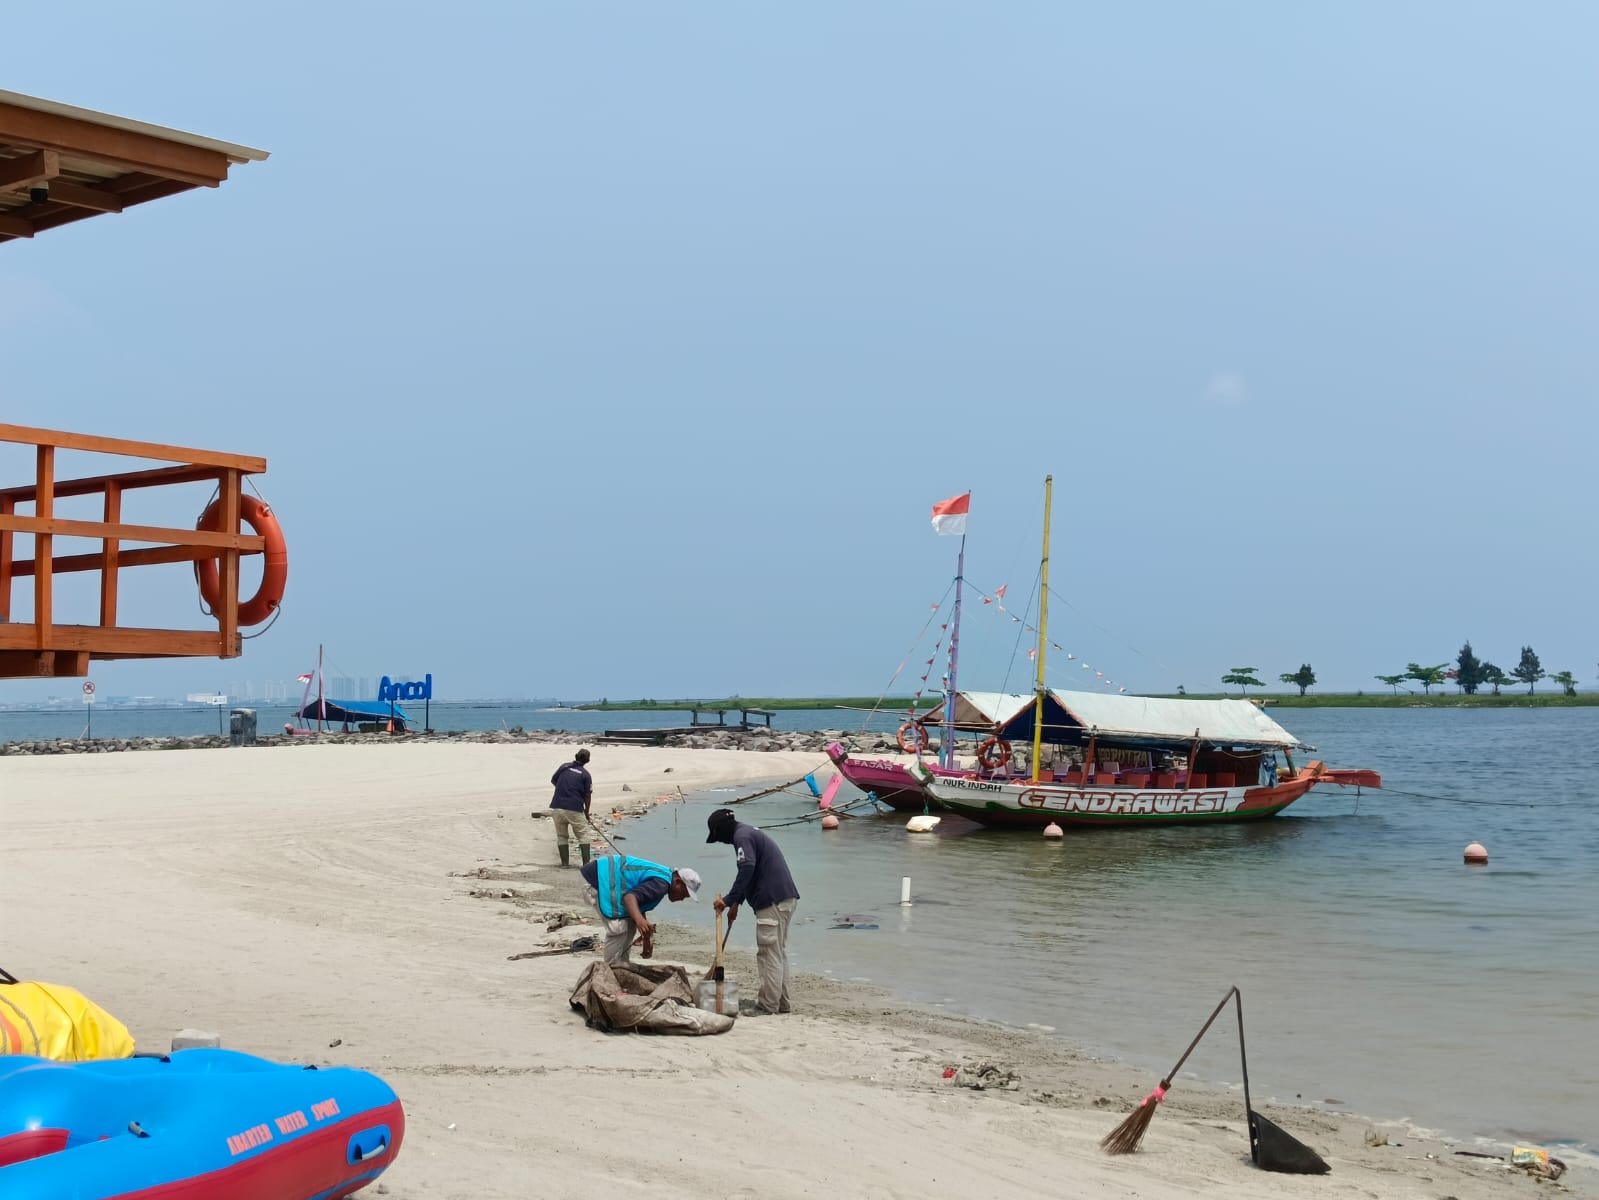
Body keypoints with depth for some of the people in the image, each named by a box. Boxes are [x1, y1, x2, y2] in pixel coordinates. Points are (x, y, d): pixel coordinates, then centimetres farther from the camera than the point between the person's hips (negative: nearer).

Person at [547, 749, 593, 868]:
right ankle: (586, 863, 1)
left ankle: (565, 863, 11)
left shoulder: (564, 767, 5)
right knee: (582, 836, 7)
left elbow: (553, 780, 19)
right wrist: (587, 812, 12)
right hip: (575, 808, -3)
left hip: (557, 806, 3)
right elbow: (588, 795, -2)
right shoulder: (586, 775, -2)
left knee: (561, 836, 14)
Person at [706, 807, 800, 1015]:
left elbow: (747, 868, -23)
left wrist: (728, 900, -21)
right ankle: (781, 1003, 20)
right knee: (779, 952, 15)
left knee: (769, 954, -7)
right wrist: (736, 903, 37)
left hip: (772, 901, -10)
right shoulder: (750, 833, 24)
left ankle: (767, 1007, -5)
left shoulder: (742, 836, -9)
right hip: (786, 897, 10)